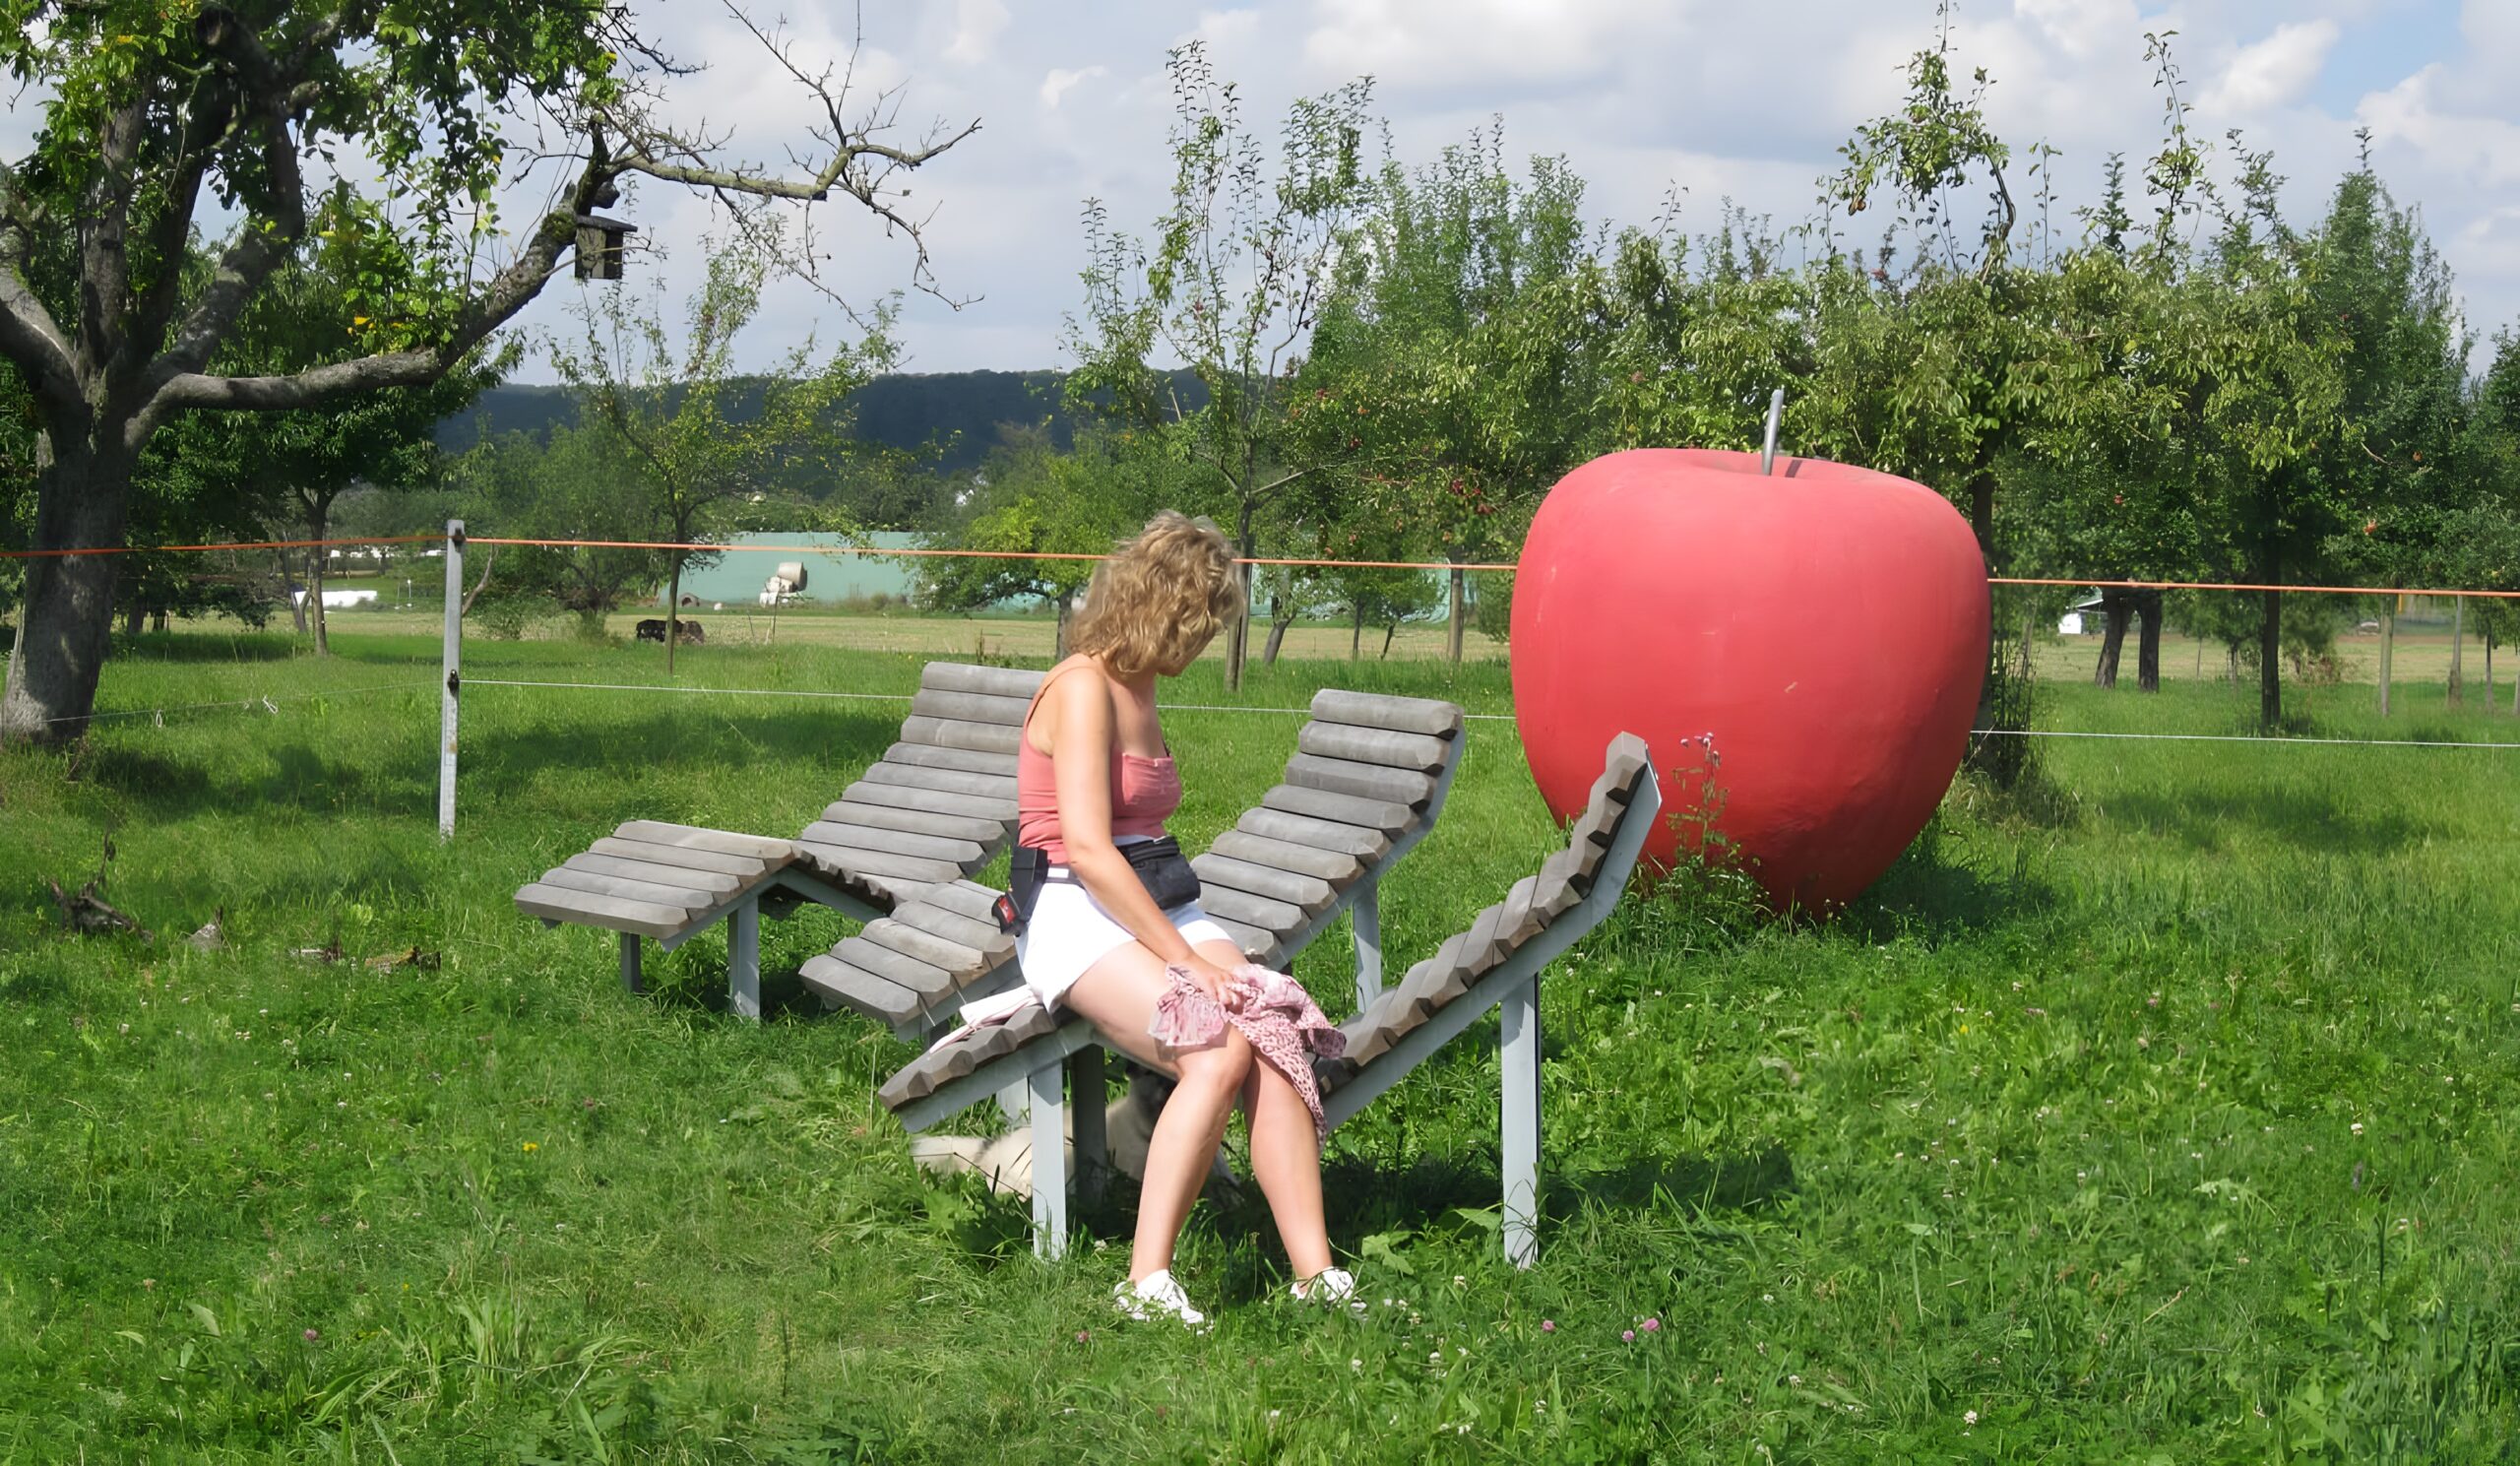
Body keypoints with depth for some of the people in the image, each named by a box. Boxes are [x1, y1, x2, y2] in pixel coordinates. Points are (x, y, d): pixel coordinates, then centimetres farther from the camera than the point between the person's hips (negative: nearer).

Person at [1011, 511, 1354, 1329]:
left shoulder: (1137, 686, 19)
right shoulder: (1081, 687, -10)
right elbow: (1088, 850, -18)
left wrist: (1202, 947, 20)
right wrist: (1187, 960, -19)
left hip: (1159, 904, 8)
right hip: (1078, 917, -8)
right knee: (1217, 1053, -30)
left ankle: (1314, 1275, -27)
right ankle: (1147, 1282, -29)